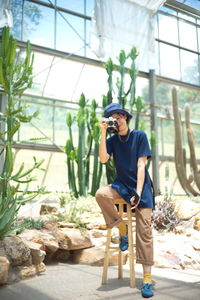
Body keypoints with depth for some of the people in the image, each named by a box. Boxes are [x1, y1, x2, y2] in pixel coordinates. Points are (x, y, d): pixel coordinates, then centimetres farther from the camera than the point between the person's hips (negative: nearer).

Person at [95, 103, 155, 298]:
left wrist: (138, 192, -19)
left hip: (141, 186, -3)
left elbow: (141, 165, -12)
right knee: (101, 194, -29)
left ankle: (147, 278, -3)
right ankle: (121, 228, -6)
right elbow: (103, 159, -15)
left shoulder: (140, 136, -6)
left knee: (144, 230, -9)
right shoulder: (112, 140, 3)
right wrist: (103, 133, -17)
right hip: (122, 185, 3)